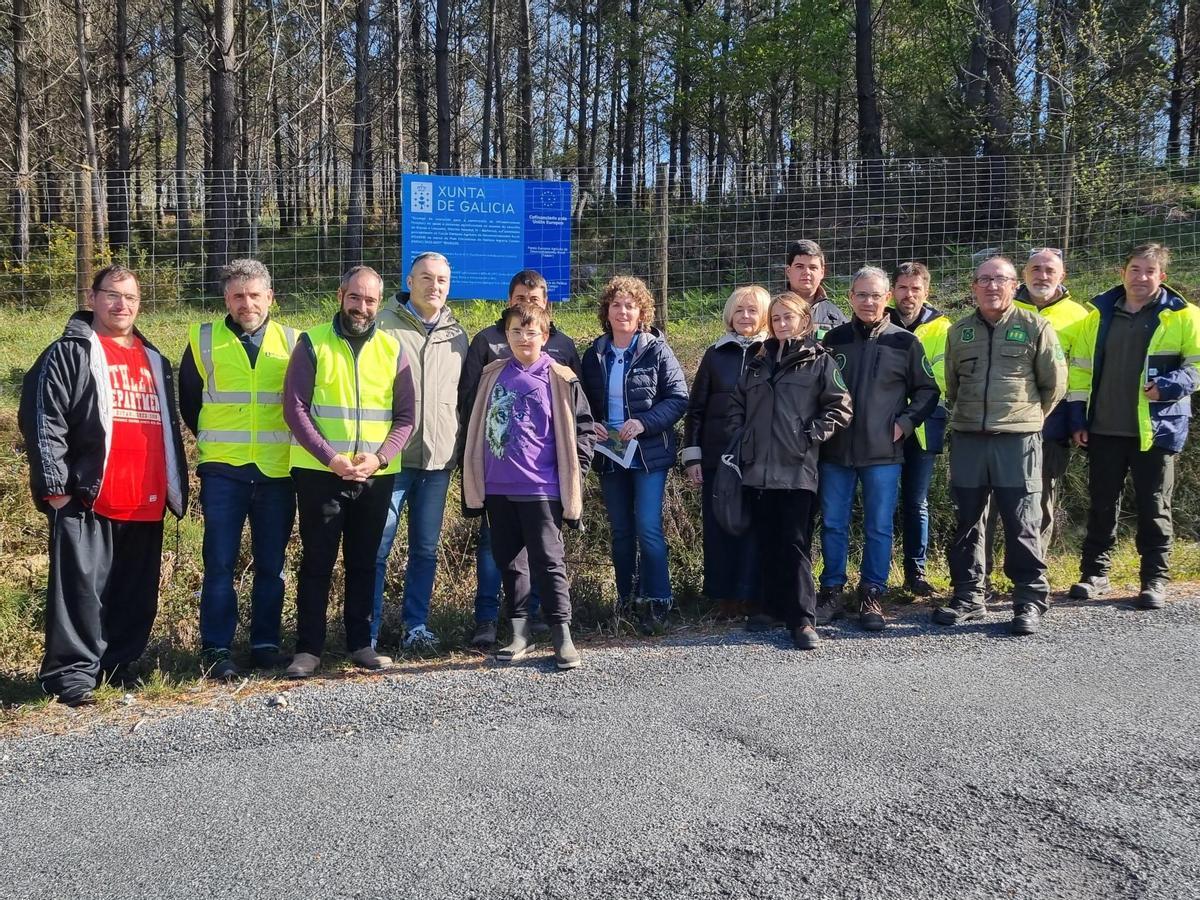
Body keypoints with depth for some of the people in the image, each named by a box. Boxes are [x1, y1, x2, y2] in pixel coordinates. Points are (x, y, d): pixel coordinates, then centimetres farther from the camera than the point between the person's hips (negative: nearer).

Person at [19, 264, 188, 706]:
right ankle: (73, 673, -2)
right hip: (88, 501, -6)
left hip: (146, 503, 6)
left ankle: (120, 667, 22)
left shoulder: (154, 361, 21)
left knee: (136, 594, 10)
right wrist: (55, 485, -14)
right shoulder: (70, 353, 1)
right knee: (82, 586, -8)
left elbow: (169, 428, 26)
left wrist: (177, 487, 21)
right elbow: (42, 420, -7)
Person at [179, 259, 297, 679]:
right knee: (220, 564, -1)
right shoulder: (203, 339, 4)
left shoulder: (292, 342, 6)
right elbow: (188, 400, 15)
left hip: (277, 471, 1)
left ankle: (266, 644, 17)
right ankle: (216, 650, 6)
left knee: (271, 565, 7)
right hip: (223, 470, -1)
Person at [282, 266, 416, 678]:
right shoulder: (312, 343, -1)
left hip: (377, 475, 3)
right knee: (317, 562, 2)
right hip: (319, 472, -2)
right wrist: (331, 458, -15)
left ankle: (361, 643, 20)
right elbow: (295, 408, -6)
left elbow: (405, 415, 5)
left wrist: (379, 458, -11)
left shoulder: (392, 348, 6)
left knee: (364, 562, 11)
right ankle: (308, 648, 10)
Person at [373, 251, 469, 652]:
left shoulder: (456, 336, 13)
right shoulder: (384, 325, -2)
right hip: (390, 456, -4)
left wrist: (460, 450, 15)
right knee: (377, 547, -1)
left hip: (438, 458, 4)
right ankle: (368, 632, 8)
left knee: (425, 549, 10)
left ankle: (417, 626, 20)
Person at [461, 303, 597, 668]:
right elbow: (476, 426, 16)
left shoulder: (559, 379, -4)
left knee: (548, 562, -1)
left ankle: (562, 635, 7)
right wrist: (473, 477, 14)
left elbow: (583, 427, 0)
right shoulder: (492, 375, 8)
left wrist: (572, 474, -5)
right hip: (497, 488, 5)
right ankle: (520, 633, 22)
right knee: (509, 561, 11)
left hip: (541, 488, -5)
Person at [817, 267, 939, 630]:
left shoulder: (905, 342, 2)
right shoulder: (834, 340, 6)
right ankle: (831, 592, 17)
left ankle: (872, 595, 15)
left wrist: (905, 422, -5)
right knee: (833, 524, 7)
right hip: (836, 451, 2)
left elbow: (928, 391, 8)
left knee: (879, 527, 4)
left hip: (883, 452, -1)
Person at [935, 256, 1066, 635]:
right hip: (967, 440, 4)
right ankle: (968, 596, 20)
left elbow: (1055, 384, 6)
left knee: (1022, 525, -2)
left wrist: (1027, 416, 11)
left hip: (1018, 441, -4)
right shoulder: (959, 331, 11)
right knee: (966, 522, 9)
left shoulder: (1035, 327, -1)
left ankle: (1030, 600, 9)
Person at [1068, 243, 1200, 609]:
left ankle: (1155, 579, 15)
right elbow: (1081, 367, 10)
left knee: (1153, 506, 4)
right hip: (1105, 429, 3)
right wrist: (1078, 418, 5)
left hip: (1156, 428, -3)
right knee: (1101, 503, 10)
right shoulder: (1100, 314, 8)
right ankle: (1094, 573, 21)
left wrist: (1170, 385, -20)